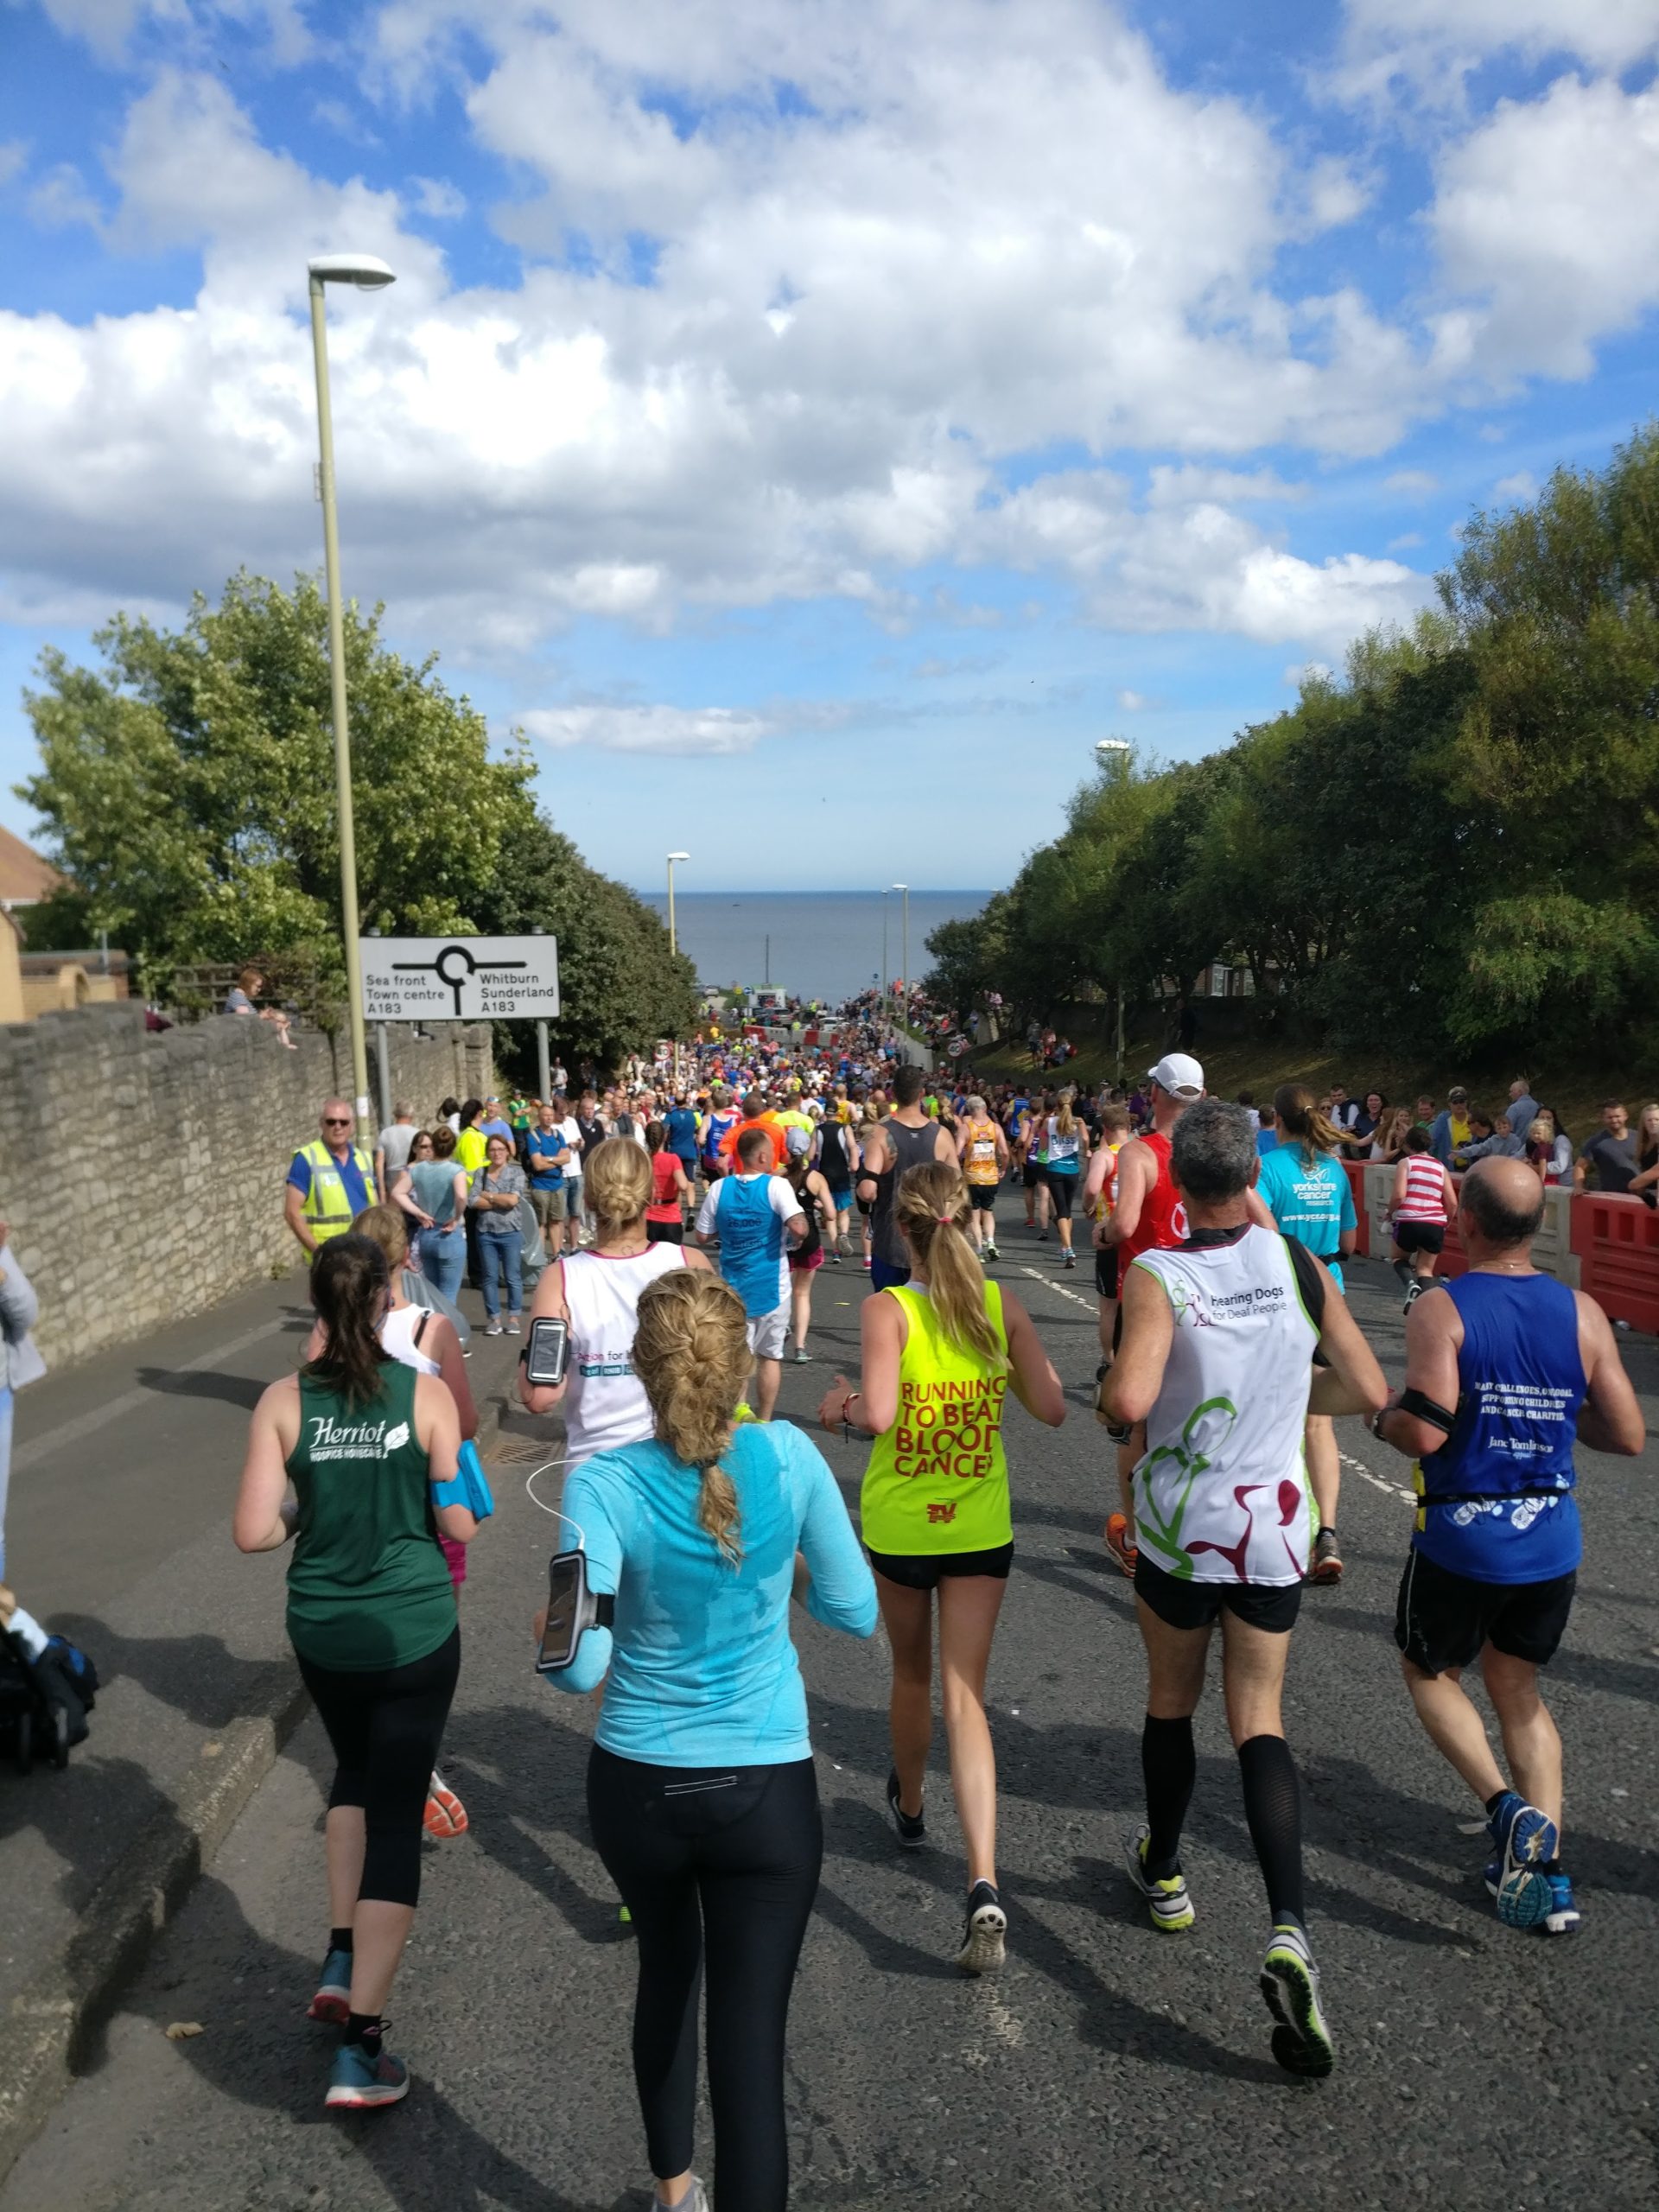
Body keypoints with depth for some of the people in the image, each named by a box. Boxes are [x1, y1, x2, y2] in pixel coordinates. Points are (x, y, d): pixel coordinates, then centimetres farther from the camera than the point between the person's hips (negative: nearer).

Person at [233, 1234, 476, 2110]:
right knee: (396, 1815, 6)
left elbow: (253, 1532, -11)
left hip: (323, 1634, 3)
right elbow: (459, 1526, -9)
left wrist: (312, 1513, 9)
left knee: (356, 1773, 30)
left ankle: (341, 1961, 30)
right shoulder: (425, 1394, -13)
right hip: (415, 1635, -3)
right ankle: (361, 2048, 5)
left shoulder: (284, 1401, -9)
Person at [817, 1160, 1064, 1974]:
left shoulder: (886, 1309, -16)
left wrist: (840, 1408, -6)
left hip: (898, 1526, -1)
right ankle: (983, 1885, -10)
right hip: (980, 1532, 1)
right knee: (965, 1699, 3)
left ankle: (909, 1807, 48)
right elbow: (1051, 1408, -5)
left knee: (912, 1675, 23)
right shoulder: (1001, 1304, -7)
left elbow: (877, 1414, -27)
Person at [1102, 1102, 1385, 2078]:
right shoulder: (1297, 1262, -6)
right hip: (1275, 1528, 2)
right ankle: (1290, 1929, -8)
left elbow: (1129, 1401, -31)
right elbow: (1369, 1390, -1)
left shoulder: (1157, 1276, -17)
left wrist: (1114, 1377, -8)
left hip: (1181, 1528, -2)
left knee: (1171, 1703, 20)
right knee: (1259, 1720, 10)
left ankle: (1165, 1871, 40)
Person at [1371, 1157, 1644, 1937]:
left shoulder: (1441, 1310, -17)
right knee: (1518, 1690, 21)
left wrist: (1382, 1413, -4)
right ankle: (1546, 1872, 17)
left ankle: (1508, 1810, -1)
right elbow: (1628, 1436, -1)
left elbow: (1426, 1433, -25)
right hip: (1553, 1539, 4)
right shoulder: (1582, 1313, -4)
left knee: (1430, 1673, 19)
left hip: (1461, 1537, -4)